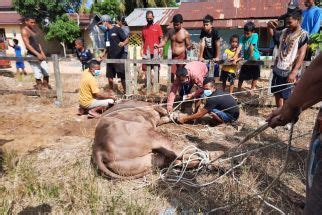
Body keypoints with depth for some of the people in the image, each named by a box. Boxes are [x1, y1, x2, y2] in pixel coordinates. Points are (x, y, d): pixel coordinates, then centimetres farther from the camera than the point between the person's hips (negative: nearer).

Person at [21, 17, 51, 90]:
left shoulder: (35, 30, 15)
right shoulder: (25, 31, -8)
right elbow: (27, 45, -16)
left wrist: (42, 53, 4)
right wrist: (37, 54, -24)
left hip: (39, 54, 7)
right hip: (31, 55, -7)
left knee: (46, 72, 4)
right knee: (38, 74, -7)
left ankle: (46, 85, 14)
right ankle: (39, 86, 3)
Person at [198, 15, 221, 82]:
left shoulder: (215, 32, -12)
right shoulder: (203, 32, -3)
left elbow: (218, 45, -14)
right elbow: (202, 44, -9)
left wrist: (217, 57, -16)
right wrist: (200, 57, -14)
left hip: (213, 57, -2)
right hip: (205, 58, 2)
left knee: (215, 75, 0)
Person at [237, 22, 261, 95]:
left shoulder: (255, 35, -16)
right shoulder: (243, 37, -9)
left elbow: (251, 47, -20)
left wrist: (251, 57, -20)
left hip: (255, 59, -1)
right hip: (246, 59, 1)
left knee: (255, 76, 12)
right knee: (241, 77, 2)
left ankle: (252, 90, 29)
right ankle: (239, 91, 17)